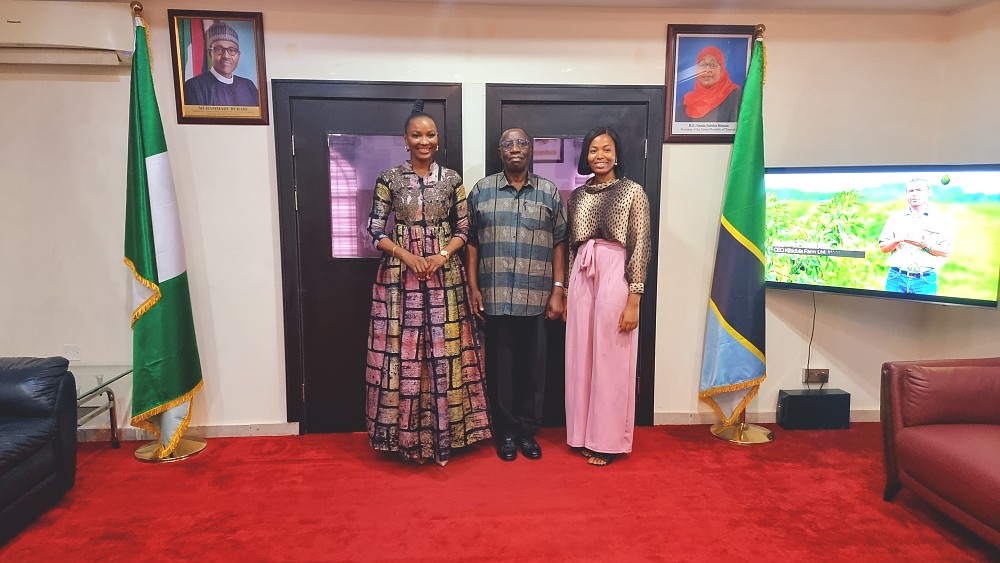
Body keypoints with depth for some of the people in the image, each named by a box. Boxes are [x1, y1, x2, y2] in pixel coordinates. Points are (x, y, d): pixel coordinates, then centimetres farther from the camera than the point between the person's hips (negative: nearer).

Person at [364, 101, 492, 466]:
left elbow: (463, 229, 6)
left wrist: (443, 255, -11)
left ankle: (444, 431, 18)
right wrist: (407, 256, -14)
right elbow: (375, 230, 0)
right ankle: (406, 434, 16)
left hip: (445, 275, 1)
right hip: (400, 276, -1)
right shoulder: (388, 179, 2)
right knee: (402, 353, 1)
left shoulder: (452, 179, 6)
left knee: (445, 352, 3)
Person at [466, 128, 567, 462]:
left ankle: (528, 431, 23)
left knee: (533, 365, 8)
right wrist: (473, 288, 0)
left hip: (536, 297, 0)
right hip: (495, 296, 0)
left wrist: (558, 291, -1)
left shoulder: (549, 193, 6)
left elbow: (559, 244, 5)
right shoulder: (481, 191, 6)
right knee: (500, 364, 7)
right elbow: (472, 242, 6)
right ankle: (506, 432, 22)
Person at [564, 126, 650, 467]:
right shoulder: (578, 195, 12)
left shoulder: (633, 192, -3)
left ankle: (608, 440, 17)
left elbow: (640, 248, -7)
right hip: (581, 279, 5)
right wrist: (566, 292, 11)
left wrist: (633, 300, -12)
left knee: (611, 360, 3)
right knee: (582, 358, 9)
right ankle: (585, 435, 24)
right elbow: (570, 247, 13)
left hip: (615, 278, -5)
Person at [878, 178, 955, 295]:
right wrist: (897, 240, -9)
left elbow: (947, 251, -1)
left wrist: (926, 246, -16)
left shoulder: (941, 219, 6)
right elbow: (883, 248, 10)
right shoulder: (896, 217, 13)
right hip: (896, 278, 2)